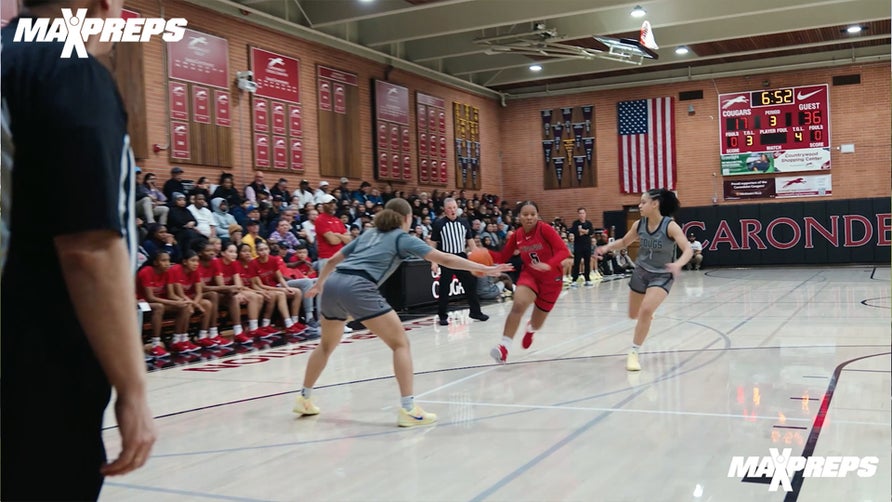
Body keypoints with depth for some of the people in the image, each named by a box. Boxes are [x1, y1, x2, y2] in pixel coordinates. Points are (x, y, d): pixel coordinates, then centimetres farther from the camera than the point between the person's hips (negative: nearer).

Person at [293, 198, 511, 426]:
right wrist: (485, 269, 5)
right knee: (400, 343, 1)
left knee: (327, 345, 28)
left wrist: (318, 284, 50)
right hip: (357, 288, -7)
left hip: (332, 285, 7)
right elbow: (444, 259, 3)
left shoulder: (369, 234, 28)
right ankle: (408, 409, -6)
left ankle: (304, 399, 37)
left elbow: (333, 260, 33)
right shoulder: (402, 238, 10)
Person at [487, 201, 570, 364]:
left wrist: (549, 265, -41)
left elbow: (564, 251, -24)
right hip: (529, 274, 2)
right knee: (518, 304, -32)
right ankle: (504, 346, -29)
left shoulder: (545, 229, -18)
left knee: (536, 324, 12)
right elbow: (502, 257, 2)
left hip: (551, 278, -2)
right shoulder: (516, 235, -5)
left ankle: (531, 328, 53)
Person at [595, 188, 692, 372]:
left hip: (662, 276, -5)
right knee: (633, 315, 17)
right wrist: (607, 247, -9)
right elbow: (624, 241, 9)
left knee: (646, 311, -25)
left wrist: (678, 264, -47)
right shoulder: (639, 225, -8)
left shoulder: (670, 226, -22)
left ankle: (633, 353, -10)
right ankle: (647, 314, 56)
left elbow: (688, 250, -27)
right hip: (641, 272, 5)